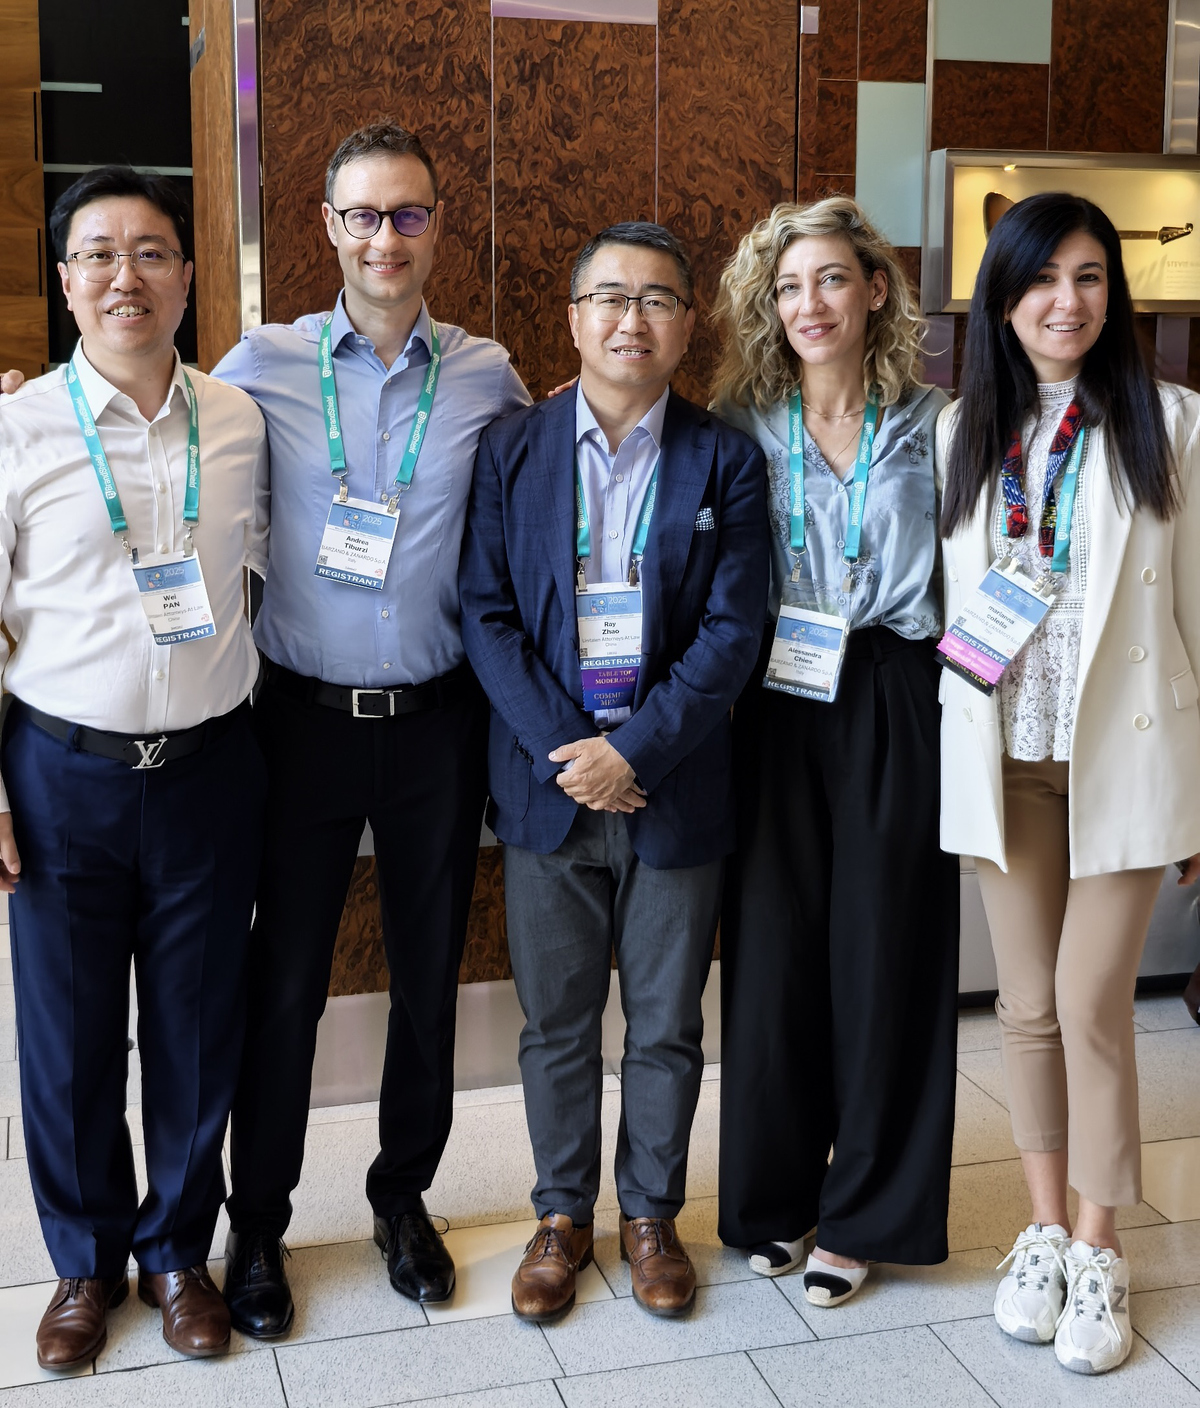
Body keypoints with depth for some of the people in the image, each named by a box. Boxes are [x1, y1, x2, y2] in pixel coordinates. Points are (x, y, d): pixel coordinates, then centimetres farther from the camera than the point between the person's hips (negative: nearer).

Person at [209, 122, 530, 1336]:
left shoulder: (487, 379, 2)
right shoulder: (261, 366, -2)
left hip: (436, 721, 2)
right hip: (305, 717, -1)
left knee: (429, 973, 13)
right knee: (284, 979, 7)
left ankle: (403, 1194, 34)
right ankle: (256, 1223, 26)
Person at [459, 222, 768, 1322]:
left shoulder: (725, 460, -1)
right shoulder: (511, 449, 2)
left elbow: (733, 631, -7)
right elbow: (487, 614, -3)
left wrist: (634, 751, -16)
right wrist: (564, 751, -13)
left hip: (675, 788, 0)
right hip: (546, 780, 1)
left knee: (667, 1025, 12)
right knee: (555, 1022, 12)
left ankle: (652, 1212, 32)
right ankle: (563, 1215, 31)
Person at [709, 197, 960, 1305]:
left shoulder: (932, 426, 4)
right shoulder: (740, 425, 5)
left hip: (894, 709, 0)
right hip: (775, 709, 1)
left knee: (882, 954, 4)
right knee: (774, 950, 5)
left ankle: (864, 1213, 21)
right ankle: (773, 1195, 24)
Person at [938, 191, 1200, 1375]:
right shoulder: (962, 432, 6)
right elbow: (944, 602, 9)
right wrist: (940, 745, 7)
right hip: (1002, 758, 3)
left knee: (1092, 1005, -1)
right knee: (1028, 1006, 11)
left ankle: (1097, 1253, 17)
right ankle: (1045, 1230, 27)